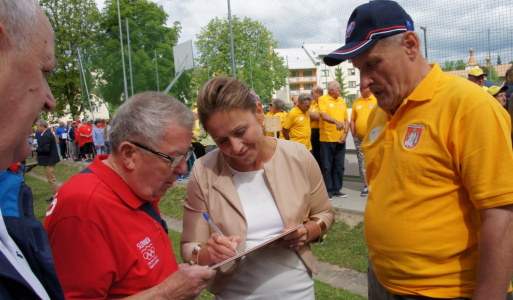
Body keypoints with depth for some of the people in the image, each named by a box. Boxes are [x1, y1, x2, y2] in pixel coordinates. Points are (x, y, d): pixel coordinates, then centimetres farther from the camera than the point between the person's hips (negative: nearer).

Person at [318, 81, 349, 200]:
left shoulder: (342, 101, 13)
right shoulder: (323, 99, -4)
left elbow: (346, 119, 13)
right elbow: (324, 115, -20)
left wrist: (345, 133, 0)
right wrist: (336, 121, -36)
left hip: (340, 140, 5)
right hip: (327, 139, -5)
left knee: (339, 166, 10)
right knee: (327, 166, 1)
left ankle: (337, 189, 20)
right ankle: (328, 190, 11)